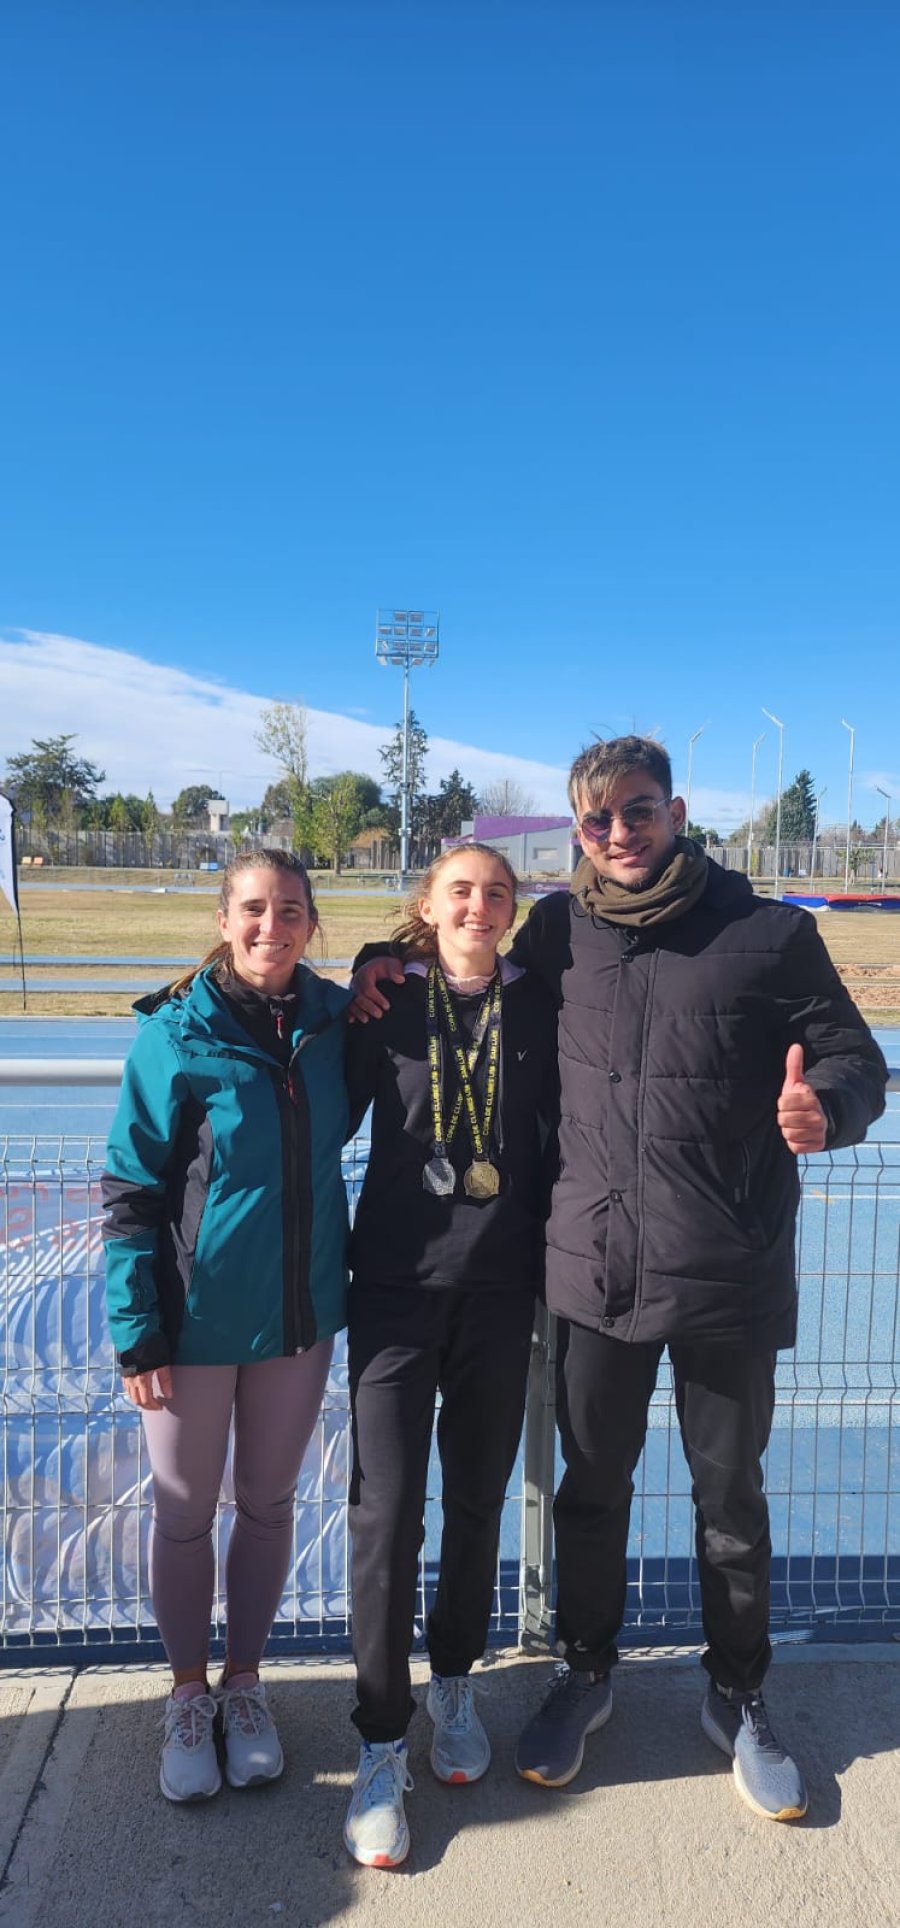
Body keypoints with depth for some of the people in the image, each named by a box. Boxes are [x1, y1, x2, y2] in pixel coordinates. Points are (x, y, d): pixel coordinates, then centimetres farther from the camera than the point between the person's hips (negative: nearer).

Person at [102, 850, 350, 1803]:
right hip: (198, 1318, -3)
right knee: (185, 1512, 14)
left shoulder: (334, 1018, -4)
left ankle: (244, 1682, 39)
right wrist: (136, 1329, -13)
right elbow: (130, 1191, -11)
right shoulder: (175, 1036, -15)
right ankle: (188, 1693, 37)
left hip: (301, 1311, 3)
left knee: (268, 1502, 17)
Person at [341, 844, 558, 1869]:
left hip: (501, 1293, 2)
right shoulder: (386, 1003, -3)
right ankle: (381, 1742, 18)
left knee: (478, 1502, 15)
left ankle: (453, 1681, 39)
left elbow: (564, 1129, 6)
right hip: (397, 1289, -1)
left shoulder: (535, 1007, 0)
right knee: (386, 1509, -1)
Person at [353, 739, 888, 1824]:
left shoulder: (768, 932, -5)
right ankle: (585, 1672, 43)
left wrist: (827, 1104, -25)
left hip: (730, 1275, -1)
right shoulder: (561, 928, 1)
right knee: (593, 1484, 19)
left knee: (730, 1497, 17)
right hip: (594, 1266, 2)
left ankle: (737, 1698, 41)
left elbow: (852, 1055, -2)